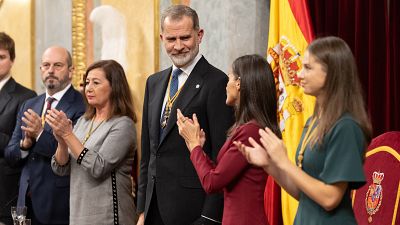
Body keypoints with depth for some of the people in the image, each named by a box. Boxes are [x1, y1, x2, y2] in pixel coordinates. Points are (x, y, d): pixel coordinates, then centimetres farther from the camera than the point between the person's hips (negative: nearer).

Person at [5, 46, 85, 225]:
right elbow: (10, 155, 11)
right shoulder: (28, 106, 12)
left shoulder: (82, 106, -9)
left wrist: (41, 135, -21)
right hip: (27, 201, 6)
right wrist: (24, 144, -9)